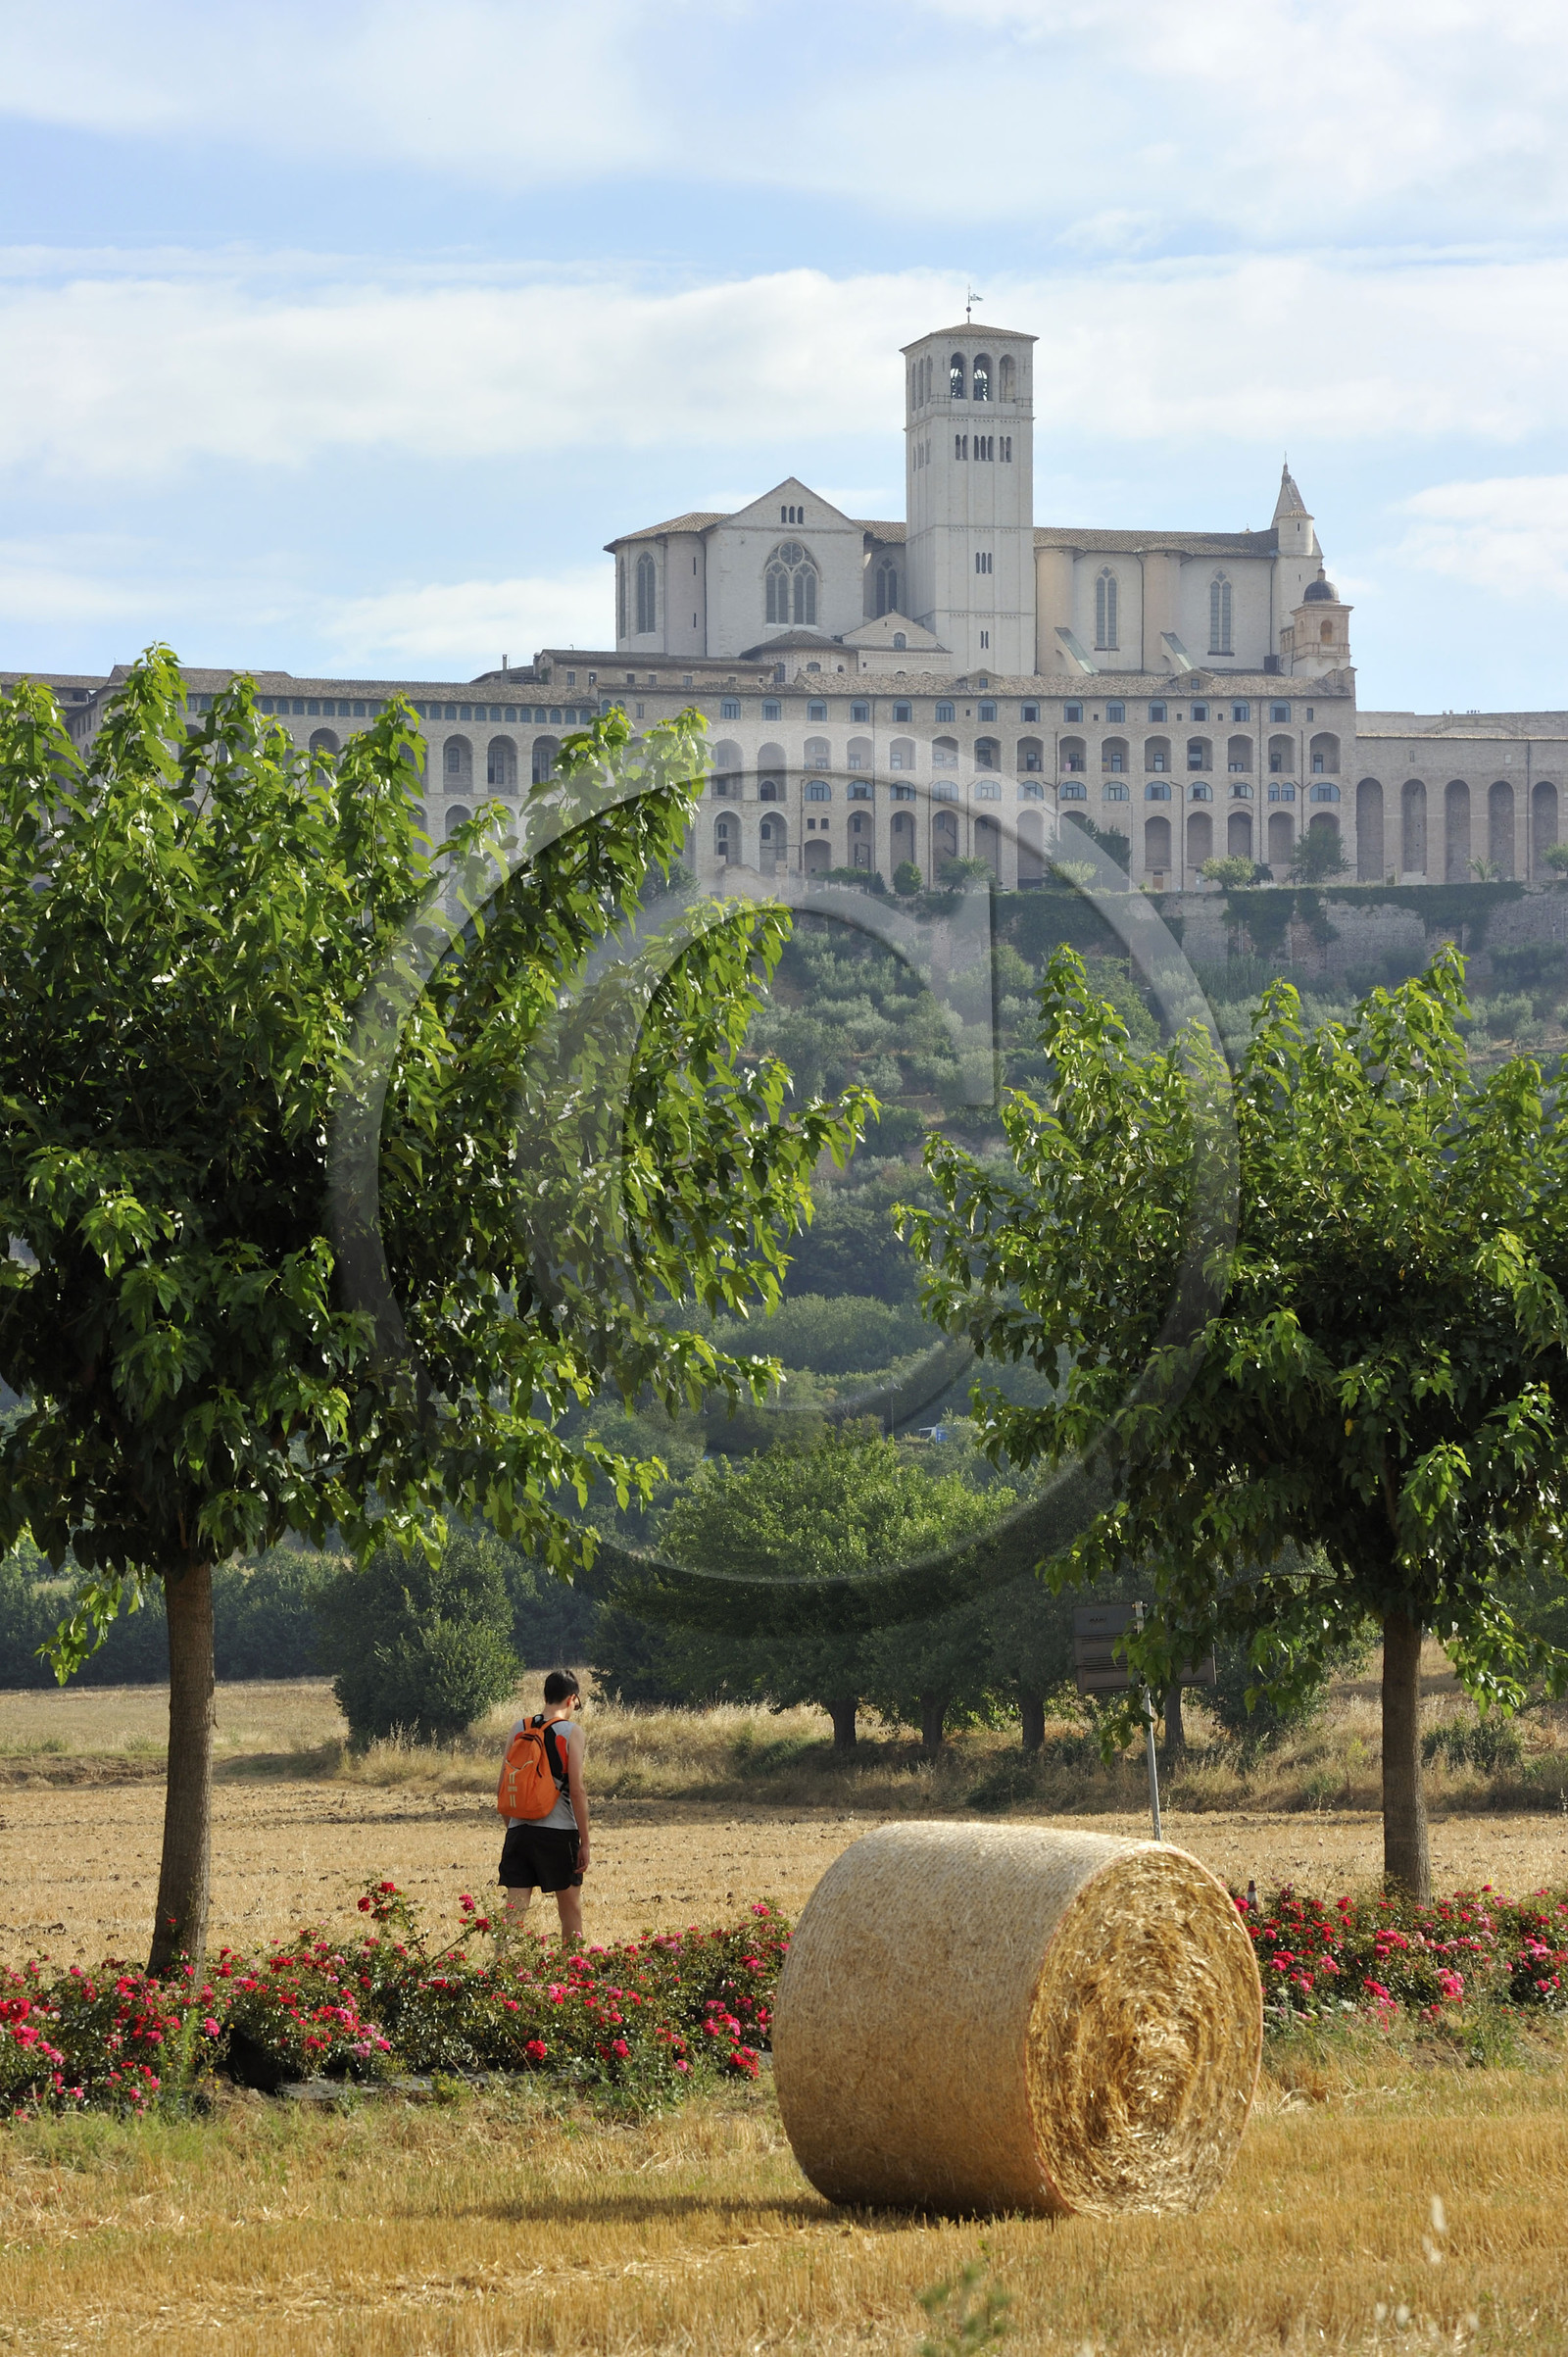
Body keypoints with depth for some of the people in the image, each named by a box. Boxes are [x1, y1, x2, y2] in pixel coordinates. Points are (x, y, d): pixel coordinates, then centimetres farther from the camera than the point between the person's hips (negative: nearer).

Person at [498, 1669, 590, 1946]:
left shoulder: (517, 1729, 7)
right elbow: (577, 1791, -10)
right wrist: (584, 1843, -5)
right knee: (571, 1909, 11)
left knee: (514, 1913, 2)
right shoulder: (571, 1731, -5)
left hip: (519, 1830, 3)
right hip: (558, 1831, -3)